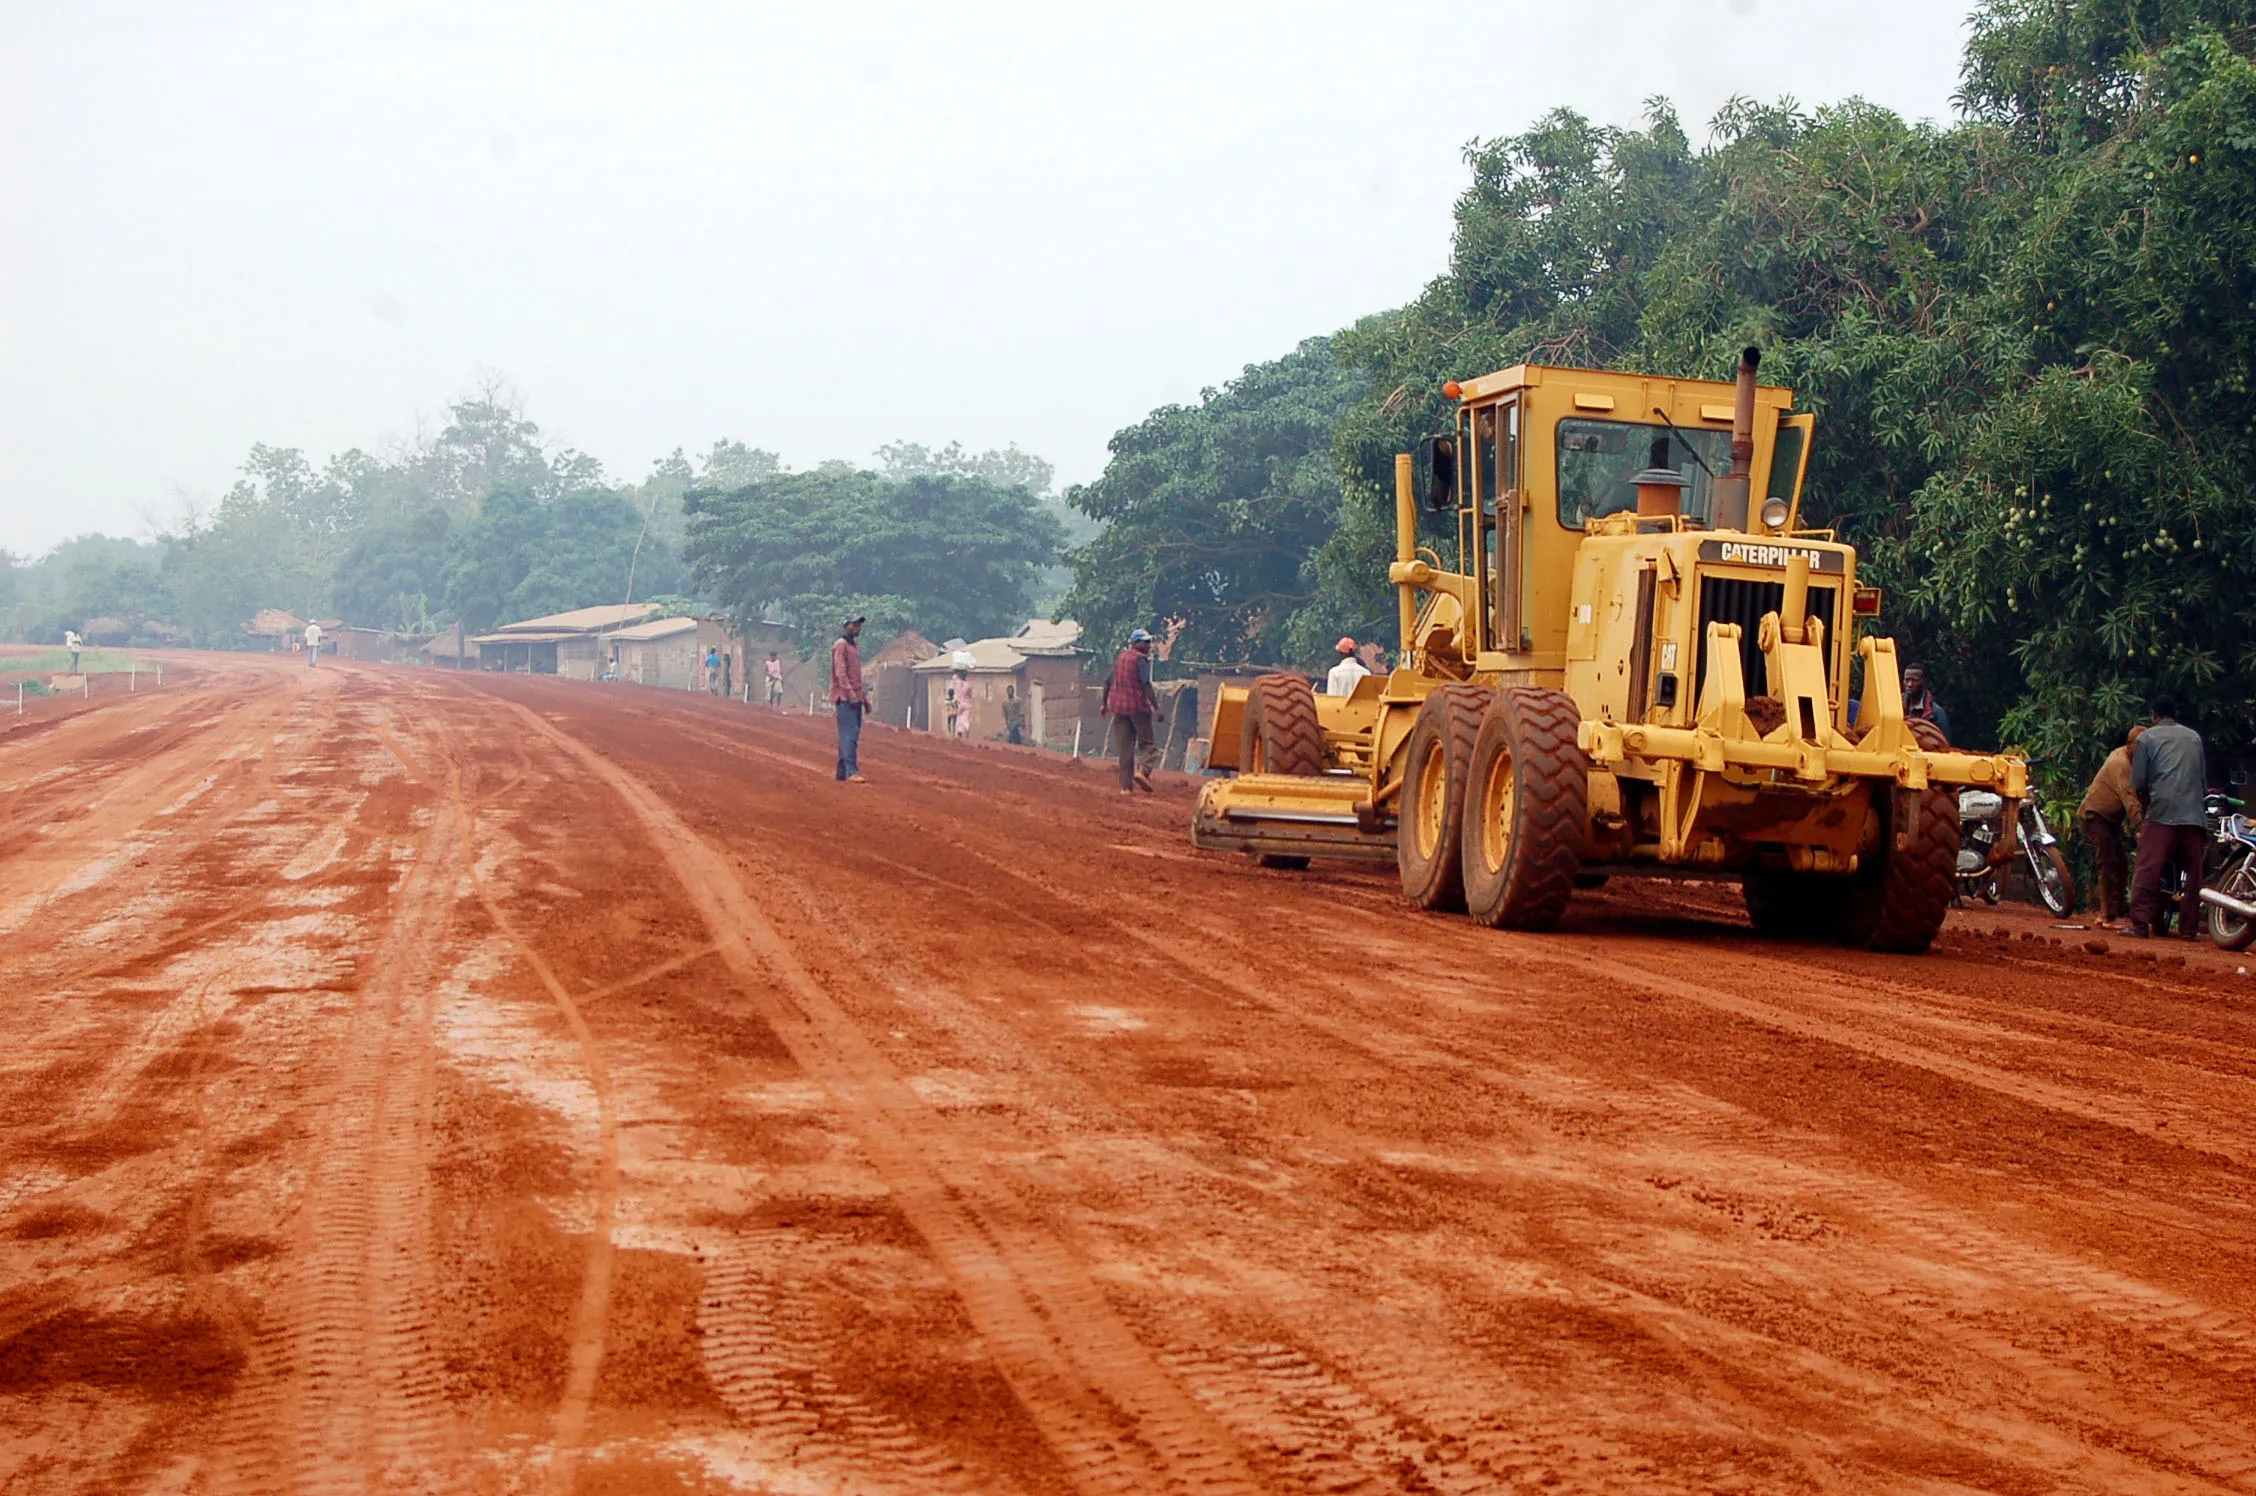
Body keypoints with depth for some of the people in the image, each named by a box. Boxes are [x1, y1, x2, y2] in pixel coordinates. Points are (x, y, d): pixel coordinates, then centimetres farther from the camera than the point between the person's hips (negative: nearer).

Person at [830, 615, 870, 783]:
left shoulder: (854, 646, 23)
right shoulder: (841, 645, -6)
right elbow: (840, 672, -16)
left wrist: (865, 697, 24)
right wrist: (850, 693, -24)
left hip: (856, 698, 9)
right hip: (845, 698, -9)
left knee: (851, 735, 8)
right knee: (849, 734, -16)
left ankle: (842, 772, 12)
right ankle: (851, 772, -22)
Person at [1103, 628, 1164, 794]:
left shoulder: (1118, 658, 14)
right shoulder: (1140, 659, -8)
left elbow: (1108, 683, 20)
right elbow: (1146, 685, -18)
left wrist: (1104, 704, 31)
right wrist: (1156, 707, -19)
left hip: (1118, 706, 6)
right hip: (1137, 706, -6)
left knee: (1124, 748, 7)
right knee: (1148, 743, 3)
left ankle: (1126, 786, 3)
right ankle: (1142, 770, -21)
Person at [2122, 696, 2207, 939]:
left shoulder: (2147, 737, 8)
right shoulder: (2194, 737, 18)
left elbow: (2137, 782, 5)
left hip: (2162, 812, -3)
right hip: (2194, 814, 3)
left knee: (2149, 869, -7)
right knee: (2192, 872, 8)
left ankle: (2140, 924, -15)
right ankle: (2190, 926, 8)